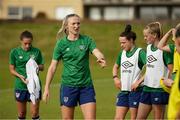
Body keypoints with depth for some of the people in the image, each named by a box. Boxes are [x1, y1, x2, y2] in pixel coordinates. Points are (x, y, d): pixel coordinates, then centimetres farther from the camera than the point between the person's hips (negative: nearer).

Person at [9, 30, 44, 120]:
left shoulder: (36, 51, 1)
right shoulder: (15, 52, -1)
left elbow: (42, 67, 8)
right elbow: (11, 69, 2)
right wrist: (20, 76, -16)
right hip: (20, 86, 0)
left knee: (35, 113, -2)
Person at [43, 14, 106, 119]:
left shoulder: (87, 40, 2)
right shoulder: (61, 43, -1)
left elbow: (97, 52, -16)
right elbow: (53, 67, 1)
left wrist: (101, 58, -41)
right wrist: (46, 88, -3)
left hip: (86, 86, 1)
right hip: (68, 86, -1)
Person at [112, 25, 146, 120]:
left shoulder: (140, 52, -10)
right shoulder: (122, 53, 11)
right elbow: (116, 66, 28)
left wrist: (139, 81, -21)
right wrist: (115, 77, 9)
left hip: (136, 90, -7)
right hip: (124, 90, 7)